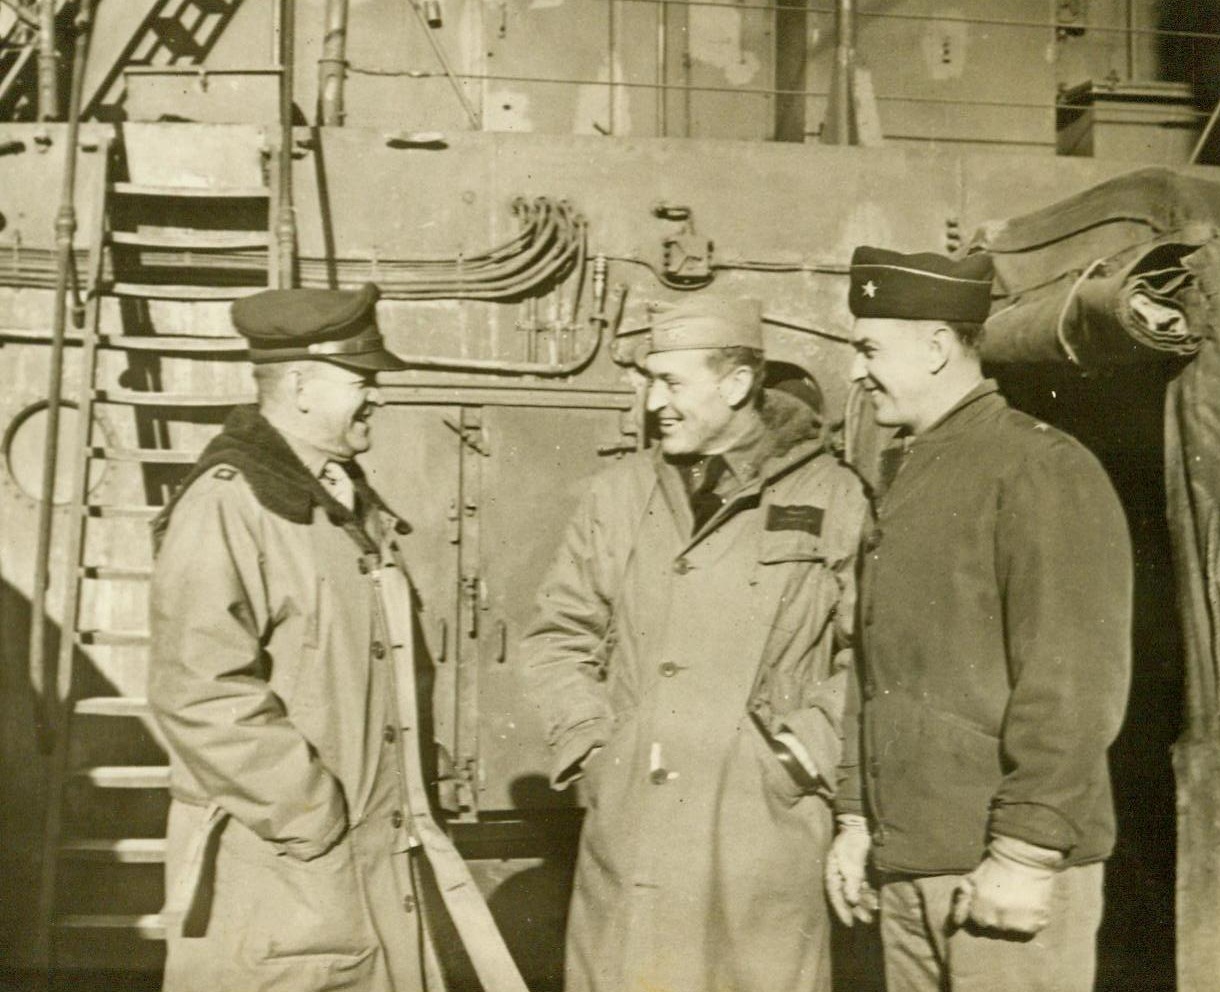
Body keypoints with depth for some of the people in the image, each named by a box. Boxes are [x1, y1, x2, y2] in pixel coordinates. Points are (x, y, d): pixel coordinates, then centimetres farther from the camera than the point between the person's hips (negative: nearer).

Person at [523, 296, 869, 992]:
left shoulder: (834, 498, -2)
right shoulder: (622, 493, 7)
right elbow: (560, 633, 12)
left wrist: (808, 752, -5)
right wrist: (589, 743, 2)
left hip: (767, 826, -2)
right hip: (628, 825, 3)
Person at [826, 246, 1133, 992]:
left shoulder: (1043, 469, -11)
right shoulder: (911, 482, 15)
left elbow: (1076, 683, -17)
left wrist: (1027, 853, -19)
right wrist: (858, 818, 15)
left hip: (1008, 871, -8)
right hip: (909, 864, 8)